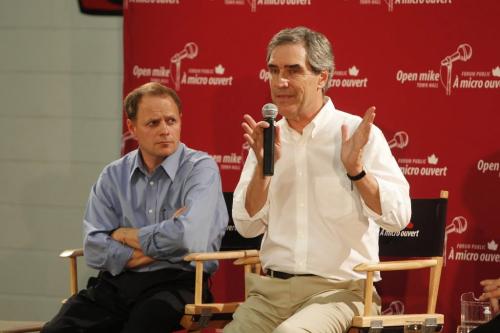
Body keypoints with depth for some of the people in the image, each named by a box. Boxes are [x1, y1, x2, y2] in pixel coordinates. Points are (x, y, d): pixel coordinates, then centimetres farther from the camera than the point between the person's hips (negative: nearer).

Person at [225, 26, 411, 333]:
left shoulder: (359, 134, -2)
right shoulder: (268, 138, 11)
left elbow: (398, 217, -7)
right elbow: (247, 226, 8)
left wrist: (356, 168, -18)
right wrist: (263, 166, -5)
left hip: (338, 289, -5)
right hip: (271, 288, 5)